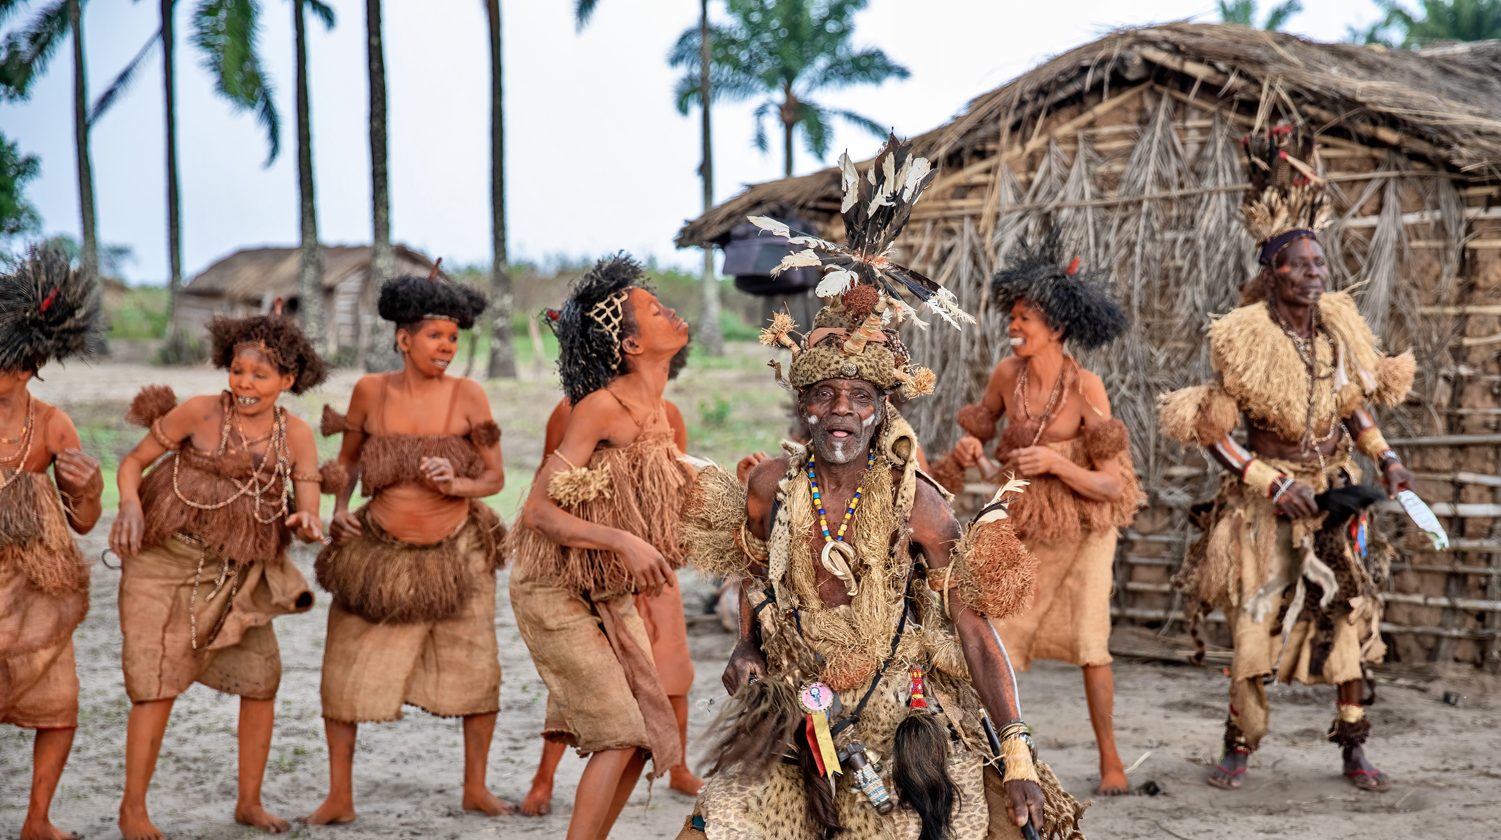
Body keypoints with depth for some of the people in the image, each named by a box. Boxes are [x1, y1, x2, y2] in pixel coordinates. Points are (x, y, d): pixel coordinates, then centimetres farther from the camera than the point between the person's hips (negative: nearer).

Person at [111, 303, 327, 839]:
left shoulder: (297, 437, -3)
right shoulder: (200, 414, -12)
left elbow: (311, 512, -7)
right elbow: (133, 462, -5)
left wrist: (309, 523, -31)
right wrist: (129, 504, -25)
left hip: (236, 574, 4)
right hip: (167, 561, -4)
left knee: (261, 679, 1)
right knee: (159, 683, -7)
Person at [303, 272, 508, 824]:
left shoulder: (467, 395, -8)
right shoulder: (371, 391, -5)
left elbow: (496, 478, -4)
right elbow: (347, 459, 11)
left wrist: (457, 485, -23)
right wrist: (340, 507, -6)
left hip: (455, 552, 0)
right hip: (379, 553, 1)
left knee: (477, 670, 1)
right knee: (343, 674, 0)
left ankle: (476, 788, 19)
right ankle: (339, 798, 13)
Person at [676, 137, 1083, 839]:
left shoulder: (913, 501, -14)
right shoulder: (772, 486, -7)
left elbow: (974, 629, -14)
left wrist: (1017, 758, -18)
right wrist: (747, 649, 2)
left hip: (899, 725, -2)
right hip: (792, 721, 3)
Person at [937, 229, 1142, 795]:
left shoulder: (1087, 388, -21)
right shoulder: (1007, 373, -11)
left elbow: (1113, 485, -20)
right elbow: (978, 427, 9)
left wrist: (1055, 462, -34)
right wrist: (969, 447, -14)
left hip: (1083, 529, -3)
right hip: (1023, 526, 4)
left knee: (1086, 639, -11)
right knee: (994, 637, -2)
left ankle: (1109, 758, 5)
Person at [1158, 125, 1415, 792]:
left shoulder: (1338, 328, -1)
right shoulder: (1246, 341, -16)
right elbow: (1213, 433, -12)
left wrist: (1385, 459, 2)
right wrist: (1273, 485, -17)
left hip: (1330, 492, 4)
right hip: (1265, 503, -4)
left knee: (1348, 613, 0)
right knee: (1256, 624, -2)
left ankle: (1353, 749, 9)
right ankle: (1238, 747, 12)